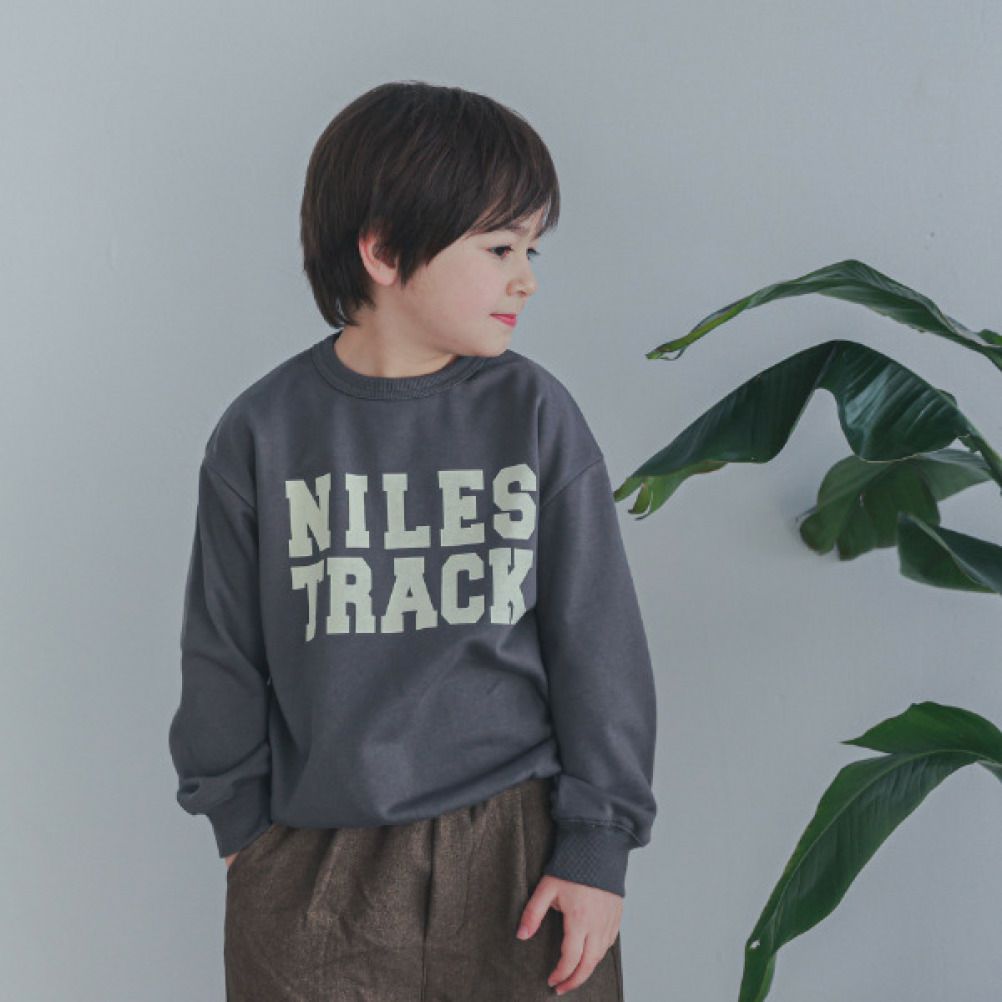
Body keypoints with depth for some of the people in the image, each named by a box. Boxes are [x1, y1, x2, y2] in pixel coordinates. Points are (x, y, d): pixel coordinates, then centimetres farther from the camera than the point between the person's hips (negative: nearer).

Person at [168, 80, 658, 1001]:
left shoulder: (537, 415, -4)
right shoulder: (263, 433, -4)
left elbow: (600, 644, -1)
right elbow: (224, 654, 5)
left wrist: (598, 845, -2)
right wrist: (241, 826, 9)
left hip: (516, 850, 0)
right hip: (314, 865, 0)